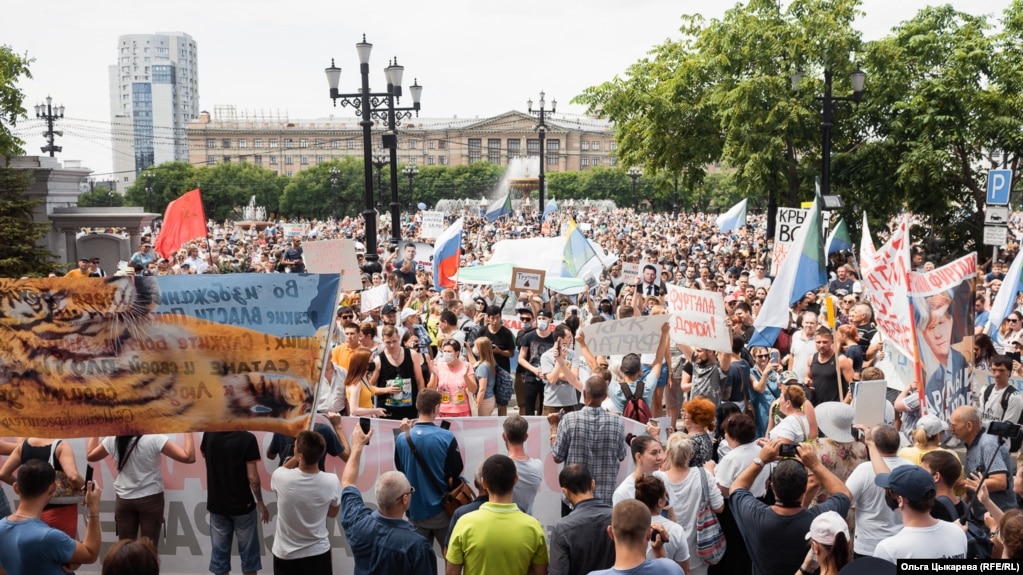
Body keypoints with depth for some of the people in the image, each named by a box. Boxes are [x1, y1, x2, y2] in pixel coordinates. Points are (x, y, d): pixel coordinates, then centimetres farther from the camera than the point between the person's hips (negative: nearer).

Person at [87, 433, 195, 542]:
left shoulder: (112, 440, -5)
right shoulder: (154, 439, -18)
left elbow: (90, 456, 15)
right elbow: (189, 457, -20)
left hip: (123, 500, 4)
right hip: (151, 500, -4)